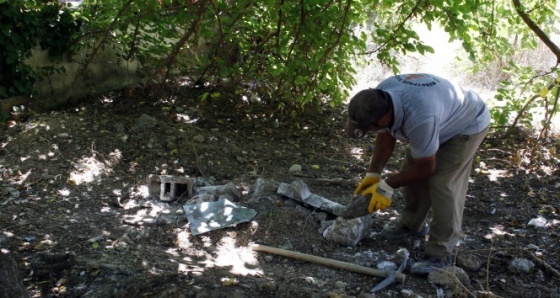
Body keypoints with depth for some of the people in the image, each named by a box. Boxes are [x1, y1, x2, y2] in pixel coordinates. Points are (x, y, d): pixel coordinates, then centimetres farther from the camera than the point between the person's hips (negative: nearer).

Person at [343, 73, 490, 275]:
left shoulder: (419, 118, -45)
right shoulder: (380, 97, -23)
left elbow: (425, 168, -28)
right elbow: (386, 135, -3)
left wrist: (387, 185, -18)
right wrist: (373, 173, -7)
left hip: (468, 124, -8)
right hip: (442, 116, 8)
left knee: (442, 183, -18)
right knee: (410, 168, 8)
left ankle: (441, 254, -9)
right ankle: (412, 224, 29)